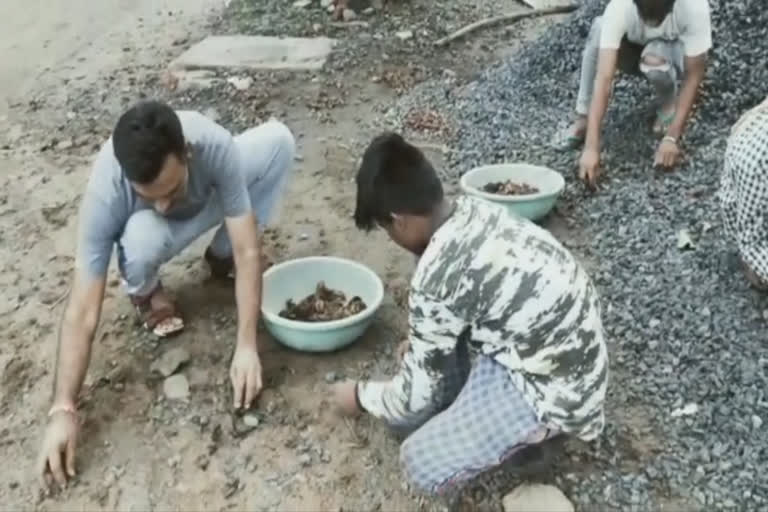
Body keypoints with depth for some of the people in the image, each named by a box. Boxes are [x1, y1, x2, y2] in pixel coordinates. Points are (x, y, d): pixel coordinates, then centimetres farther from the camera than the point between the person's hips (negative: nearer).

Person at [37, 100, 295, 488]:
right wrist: (63, 410, -42)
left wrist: (246, 346, -41)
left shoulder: (215, 145, -39)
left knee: (278, 139, -19)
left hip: (206, 203, 3)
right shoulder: (106, 191, -40)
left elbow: (247, 252, -35)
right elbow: (83, 311, -37)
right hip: (151, 227, -2)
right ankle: (145, 292, -1)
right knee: (142, 239, -40)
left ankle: (221, 256, 1)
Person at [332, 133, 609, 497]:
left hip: (553, 388, -9)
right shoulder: (474, 211, -3)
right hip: (565, 349, 9)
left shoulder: (436, 280, -27)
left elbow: (415, 397, -14)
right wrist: (421, 342, 31)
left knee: (423, 464, -14)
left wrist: (360, 396, 6)